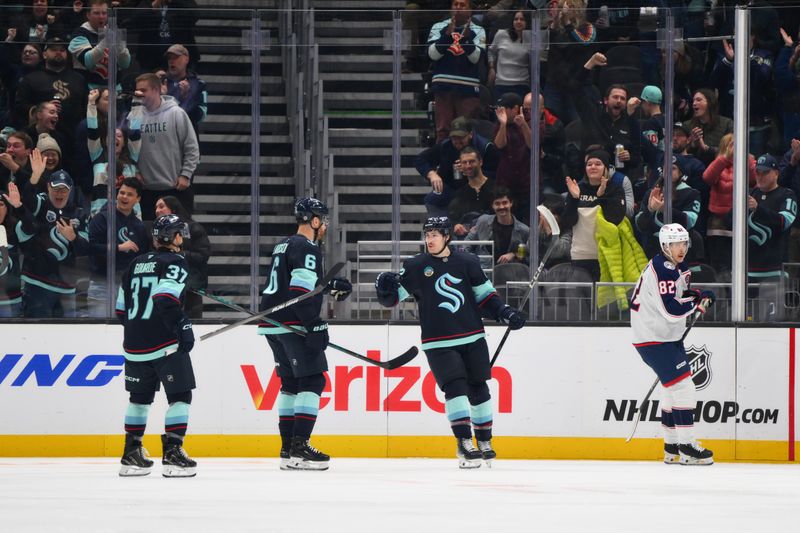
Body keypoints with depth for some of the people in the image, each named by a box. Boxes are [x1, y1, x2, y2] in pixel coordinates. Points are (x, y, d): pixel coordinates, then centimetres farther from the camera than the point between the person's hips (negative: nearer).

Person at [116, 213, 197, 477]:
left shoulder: (136, 264, 15)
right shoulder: (175, 263, -7)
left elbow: (122, 310, 19)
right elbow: (166, 299, -23)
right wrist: (183, 326, -18)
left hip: (134, 346, 7)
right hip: (165, 345, -7)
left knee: (140, 396, 18)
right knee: (180, 395, -1)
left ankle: (131, 455, 20)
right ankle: (172, 453, -10)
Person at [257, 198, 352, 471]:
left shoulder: (283, 246, 19)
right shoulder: (307, 248, -12)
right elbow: (300, 290, -21)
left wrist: (331, 286, 26)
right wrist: (315, 325, -21)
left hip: (271, 324, 10)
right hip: (293, 325, -10)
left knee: (291, 382, 14)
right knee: (313, 380, -7)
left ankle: (288, 449, 13)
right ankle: (300, 447, -15)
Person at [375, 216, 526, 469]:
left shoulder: (467, 262, 2)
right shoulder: (416, 267, -1)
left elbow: (485, 294, 10)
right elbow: (393, 297, -1)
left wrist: (504, 313, -2)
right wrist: (386, 288, -22)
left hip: (472, 338, 2)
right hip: (439, 343, -2)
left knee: (479, 388, 9)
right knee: (455, 388, -15)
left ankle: (484, 441, 24)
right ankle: (464, 444, -15)